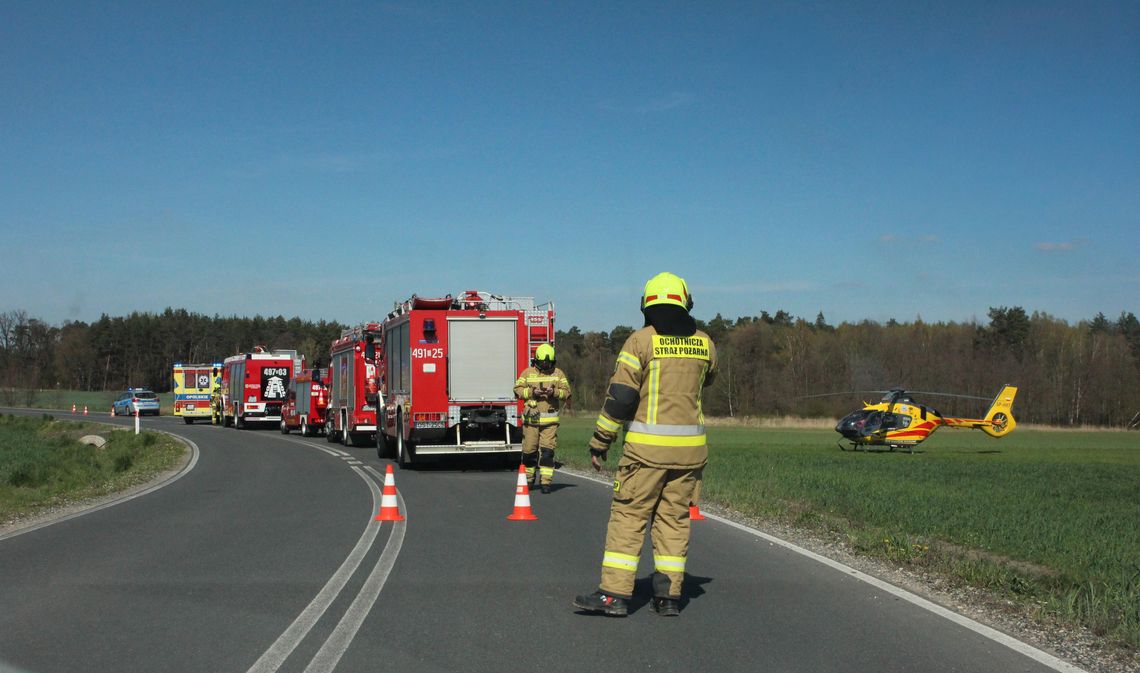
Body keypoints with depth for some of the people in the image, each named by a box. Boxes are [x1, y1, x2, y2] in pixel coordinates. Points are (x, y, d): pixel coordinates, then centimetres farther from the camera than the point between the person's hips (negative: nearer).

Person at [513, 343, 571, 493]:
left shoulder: (558, 373, 7)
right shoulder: (528, 373, 6)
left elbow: (566, 392, 3)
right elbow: (518, 390, 3)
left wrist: (554, 392, -16)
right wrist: (531, 392, -13)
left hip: (550, 419, 0)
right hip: (531, 418, 0)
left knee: (547, 450, -7)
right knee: (529, 450, 5)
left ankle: (545, 481, -4)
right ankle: (528, 479, 24)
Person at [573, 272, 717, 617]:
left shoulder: (641, 340, -7)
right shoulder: (704, 343, 6)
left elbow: (620, 396, -10)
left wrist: (600, 442, -4)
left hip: (648, 446, -4)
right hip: (689, 446, 4)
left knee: (628, 514, 1)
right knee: (674, 517, 11)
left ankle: (614, 593, -1)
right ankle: (669, 594, 12)